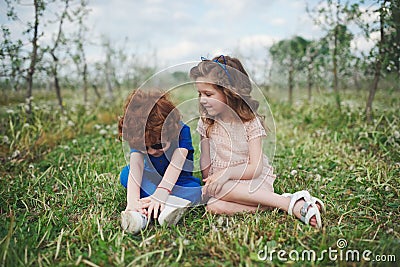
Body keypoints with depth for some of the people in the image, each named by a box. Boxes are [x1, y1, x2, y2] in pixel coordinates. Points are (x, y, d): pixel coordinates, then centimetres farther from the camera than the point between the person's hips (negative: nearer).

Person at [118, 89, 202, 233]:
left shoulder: (182, 131, -25)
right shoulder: (138, 138, -19)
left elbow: (176, 164, -36)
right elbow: (136, 166, -34)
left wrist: (160, 194, -49)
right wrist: (132, 201, -49)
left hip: (178, 183, -2)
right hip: (152, 182, 2)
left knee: (196, 191, -34)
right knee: (126, 174, -25)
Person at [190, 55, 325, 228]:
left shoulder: (250, 122, -9)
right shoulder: (206, 122, 3)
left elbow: (255, 168, -14)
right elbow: (205, 162, 5)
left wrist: (227, 172, -26)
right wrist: (208, 183, -10)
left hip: (255, 180, -4)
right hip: (223, 184, 5)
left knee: (219, 189, -35)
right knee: (213, 206, -30)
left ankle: (288, 202, -29)